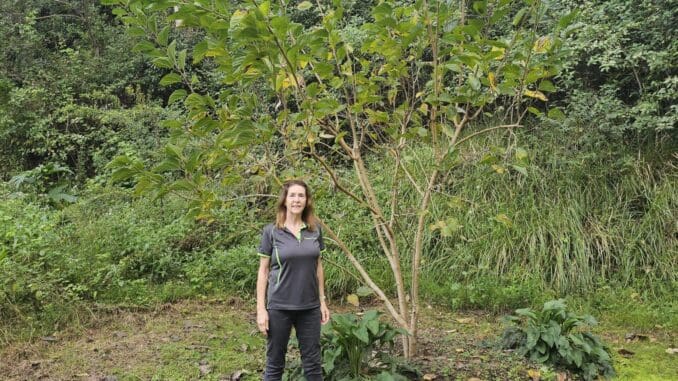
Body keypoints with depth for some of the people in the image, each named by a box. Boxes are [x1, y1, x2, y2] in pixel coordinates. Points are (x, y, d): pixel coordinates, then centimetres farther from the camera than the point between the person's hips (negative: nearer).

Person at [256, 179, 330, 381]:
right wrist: (261, 309, -7)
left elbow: (318, 267, 10)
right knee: (275, 363, 9)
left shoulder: (315, 230, 2)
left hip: (310, 307, 3)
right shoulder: (271, 231, -6)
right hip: (279, 307, -3)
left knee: (313, 362, 11)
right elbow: (263, 271, -3)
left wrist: (322, 301, 9)